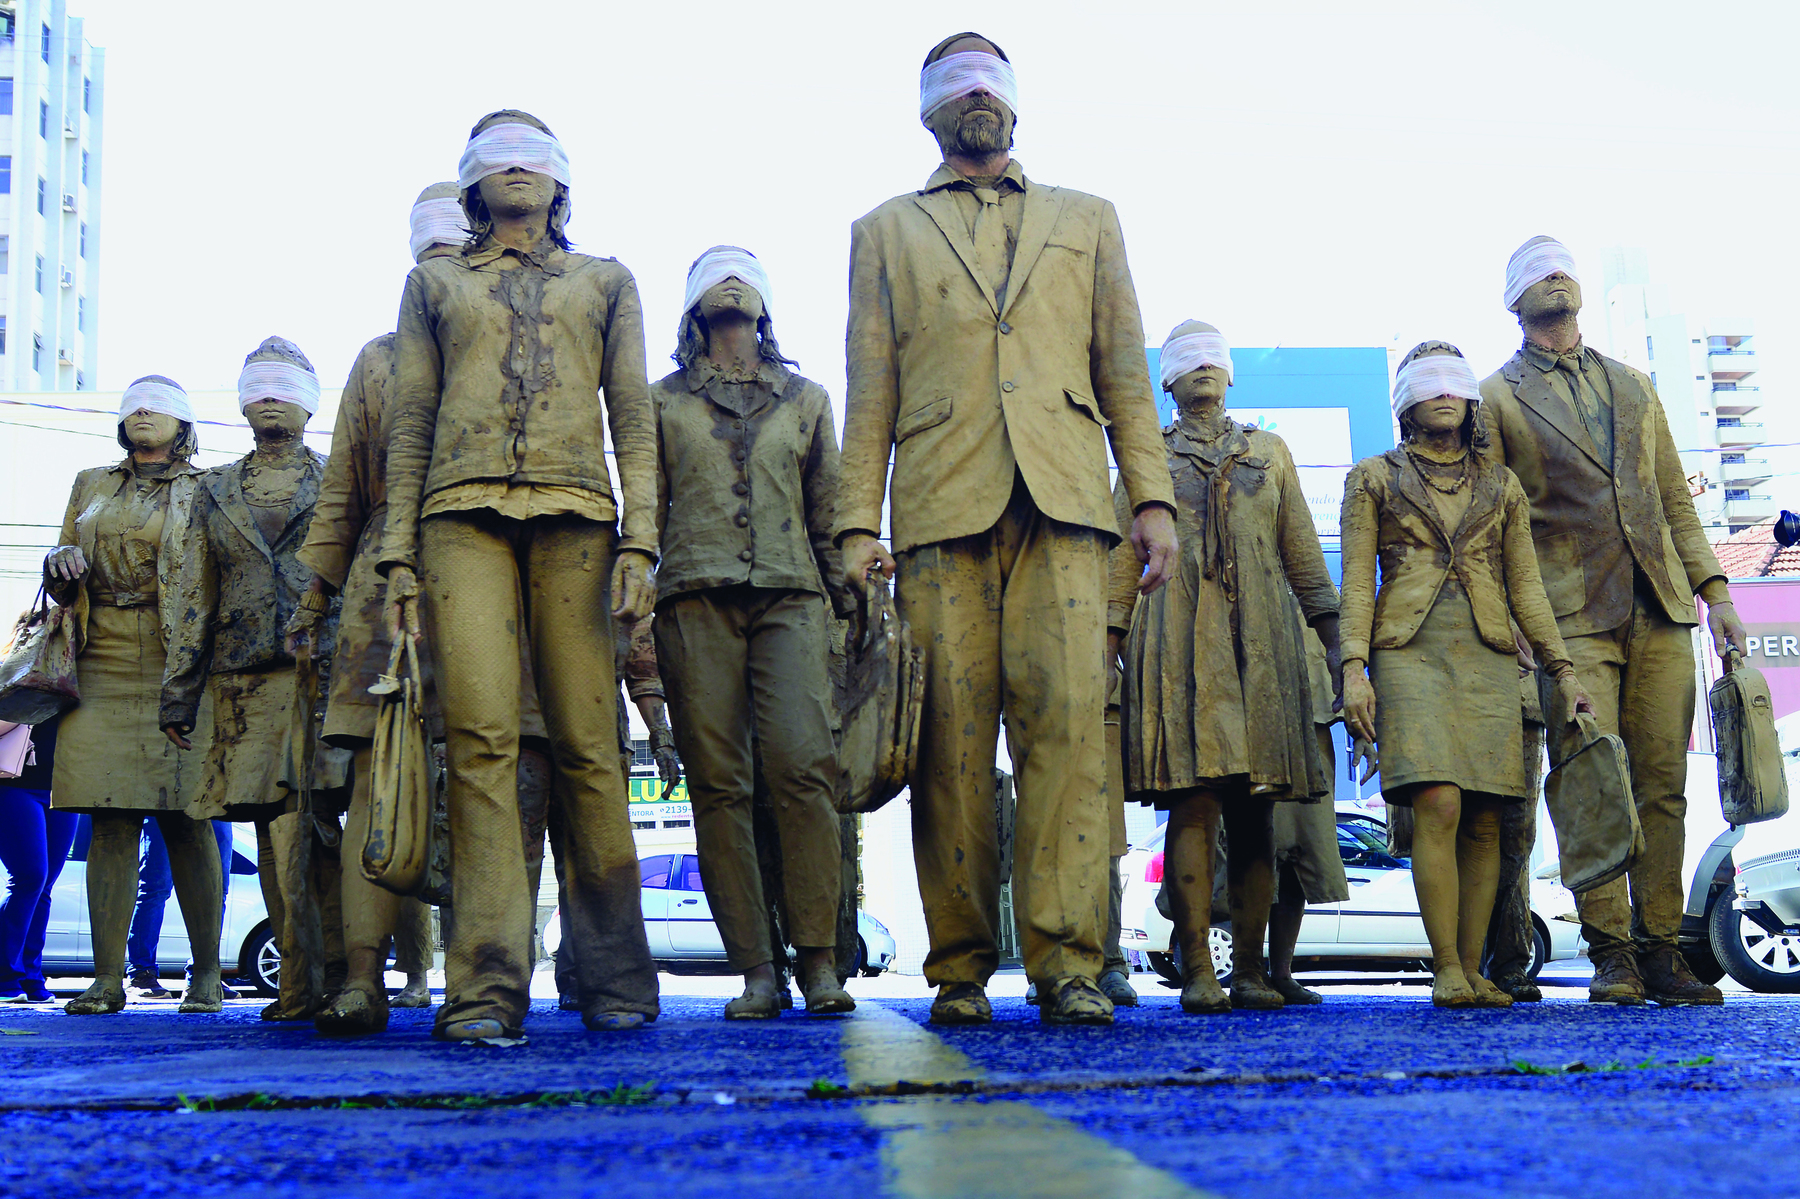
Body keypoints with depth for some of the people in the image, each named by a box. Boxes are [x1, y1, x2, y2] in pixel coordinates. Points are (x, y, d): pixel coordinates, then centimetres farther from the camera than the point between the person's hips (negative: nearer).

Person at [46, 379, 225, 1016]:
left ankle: (207, 975, 1)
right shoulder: (92, 486, 22)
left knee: (185, 820, -5)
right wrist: (61, 564, -2)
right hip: (105, 669, 3)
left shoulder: (207, 492, 12)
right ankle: (107, 977, -2)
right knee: (110, 821, -3)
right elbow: (62, 583, 22)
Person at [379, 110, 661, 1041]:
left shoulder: (605, 282, 21)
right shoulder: (434, 284, 23)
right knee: (480, 738, -13)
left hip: (574, 516, 0)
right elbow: (410, 426, 16)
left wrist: (639, 542, -1)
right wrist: (398, 553, 5)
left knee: (586, 746, -6)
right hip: (463, 517, 0)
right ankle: (487, 985, -13)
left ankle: (614, 979, 1)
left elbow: (634, 418, 12)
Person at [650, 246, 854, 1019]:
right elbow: (644, 511, 14)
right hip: (697, 599, 0)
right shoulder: (664, 401, 17)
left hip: (790, 596, 0)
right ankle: (755, 972, -2)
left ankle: (819, 960, -10)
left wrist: (850, 603, 9)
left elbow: (828, 512, 18)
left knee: (802, 763, -17)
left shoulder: (807, 399, 20)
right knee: (718, 782, -5)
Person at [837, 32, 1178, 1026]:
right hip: (940, 506, 0)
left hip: (1060, 502, 0)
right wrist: (858, 522, 3)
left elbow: (1124, 371, 17)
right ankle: (961, 967, 2)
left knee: (1067, 720, -12)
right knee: (951, 737, -5)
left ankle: (1067, 962, -10)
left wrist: (1152, 495, 5)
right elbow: (870, 389, 13)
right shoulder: (886, 232, 21)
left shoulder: (1086, 221, 24)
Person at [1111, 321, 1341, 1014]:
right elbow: (1121, 564, 12)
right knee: (1193, 801, -11)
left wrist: (1337, 644, 9)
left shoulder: (1270, 452, 21)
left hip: (1262, 643, 2)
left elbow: (1304, 558, 17)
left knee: (1254, 809, -1)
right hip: (1181, 642, -2)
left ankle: (1251, 969, 4)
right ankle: (1198, 973, -11)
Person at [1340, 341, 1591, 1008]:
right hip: (1411, 651, -3)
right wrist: (1354, 668, -8)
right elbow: (1356, 581, 4)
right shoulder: (1374, 478, 12)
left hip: (1489, 656, 3)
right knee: (1438, 806, -17)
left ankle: (1472, 970, 2)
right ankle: (1446, 970, -13)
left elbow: (1526, 587, 17)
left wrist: (1563, 670, 8)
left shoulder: (1501, 486, 19)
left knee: (1484, 820, -4)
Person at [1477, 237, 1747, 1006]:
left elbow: (1675, 498, 20)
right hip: (1572, 618, -4)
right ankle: (1611, 954, -4)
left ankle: (1659, 951, 8)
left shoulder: (1633, 387, 21)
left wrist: (1714, 590, 10)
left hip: (1661, 611, 4)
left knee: (1662, 786, 1)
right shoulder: (1498, 397, 8)